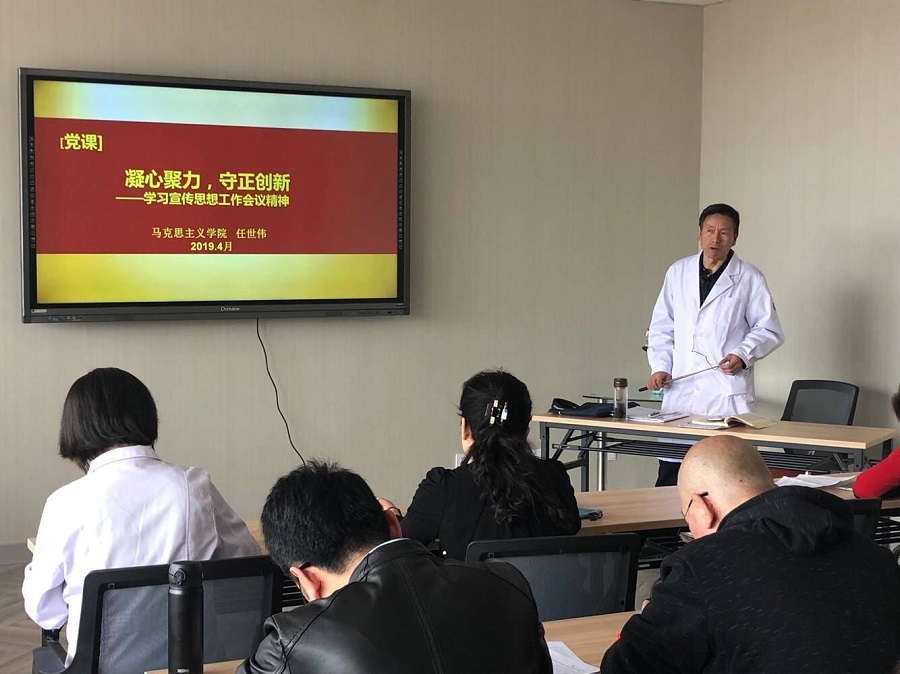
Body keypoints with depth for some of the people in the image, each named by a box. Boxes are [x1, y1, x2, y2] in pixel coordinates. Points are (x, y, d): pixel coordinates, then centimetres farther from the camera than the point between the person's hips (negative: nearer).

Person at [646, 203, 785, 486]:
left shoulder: (749, 279, 3)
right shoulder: (678, 272, 13)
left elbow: (769, 330, 6)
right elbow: (661, 328, 18)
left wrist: (743, 355, -10)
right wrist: (660, 366, 6)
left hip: (727, 393, -3)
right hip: (680, 389, 3)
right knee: (669, 477, 1)